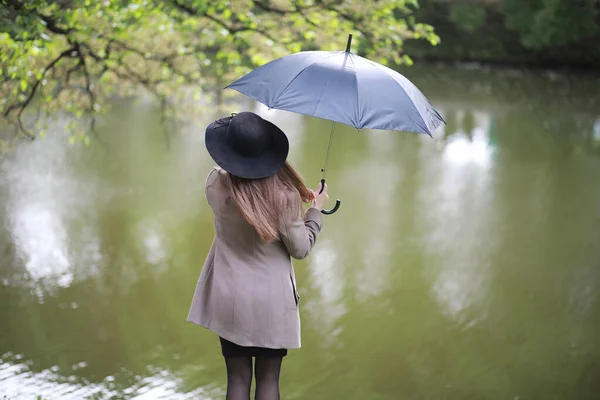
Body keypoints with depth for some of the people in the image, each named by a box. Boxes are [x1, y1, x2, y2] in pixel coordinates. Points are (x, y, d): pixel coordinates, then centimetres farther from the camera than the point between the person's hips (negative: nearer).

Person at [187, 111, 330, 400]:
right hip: (271, 301, -2)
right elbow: (301, 248, -8)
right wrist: (315, 210, 6)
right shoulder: (284, 195, -19)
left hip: (230, 298, 2)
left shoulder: (215, 184, -10)